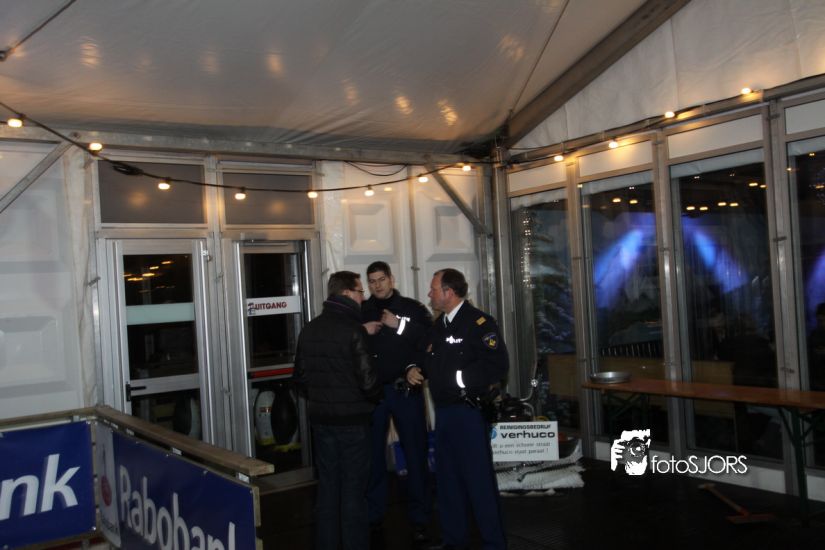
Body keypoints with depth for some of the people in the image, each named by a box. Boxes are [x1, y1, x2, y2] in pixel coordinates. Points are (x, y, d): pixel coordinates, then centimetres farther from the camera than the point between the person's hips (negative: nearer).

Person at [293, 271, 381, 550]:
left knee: (327, 487, 15)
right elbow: (367, 380, -18)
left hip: (320, 419, 6)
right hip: (352, 419, -6)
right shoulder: (353, 330, -16)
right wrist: (375, 398, 2)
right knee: (353, 490, 3)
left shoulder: (309, 330, 5)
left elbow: (300, 377, 11)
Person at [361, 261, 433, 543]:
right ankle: (373, 514, 22)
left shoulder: (412, 308, 1)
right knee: (373, 454, 10)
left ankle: (419, 518, 12)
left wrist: (400, 325, -19)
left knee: (415, 453, 3)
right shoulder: (360, 312, 7)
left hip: (406, 390, -2)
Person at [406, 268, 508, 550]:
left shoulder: (478, 322, -12)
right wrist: (414, 369, 4)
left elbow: (497, 366, -22)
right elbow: (428, 359, 24)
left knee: (479, 479, -2)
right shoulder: (438, 325, 14)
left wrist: (461, 378, -20)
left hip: (469, 411, -8)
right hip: (442, 411, 8)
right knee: (447, 479, 16)